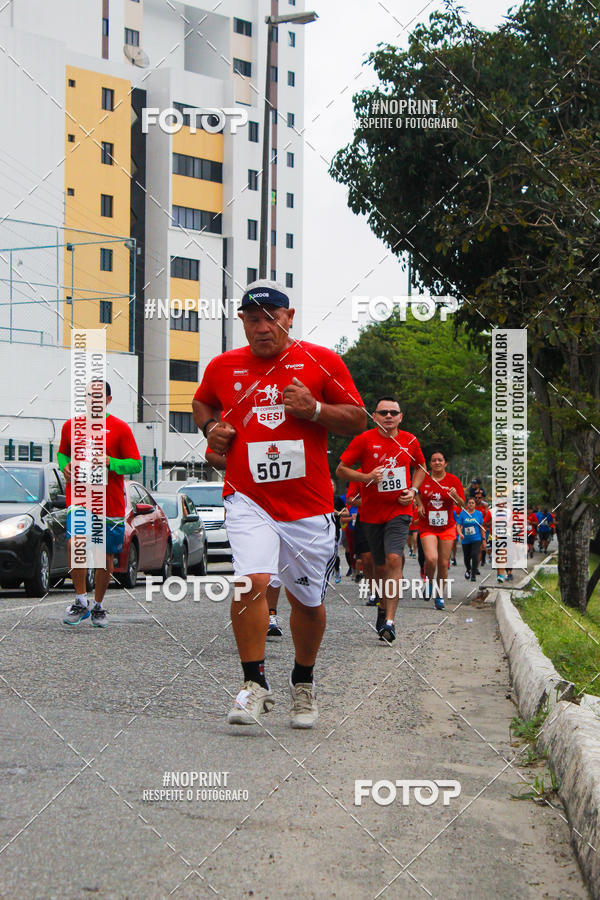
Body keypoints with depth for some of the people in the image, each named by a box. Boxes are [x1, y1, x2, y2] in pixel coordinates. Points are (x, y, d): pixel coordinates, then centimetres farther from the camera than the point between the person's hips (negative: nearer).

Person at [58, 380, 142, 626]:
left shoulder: (120, 428, 1)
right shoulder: (71, 426, 10)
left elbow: (136, 464, 0)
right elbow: (62, 453, 25)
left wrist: (110, 462, -16)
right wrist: (65, 466, 3)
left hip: (110, 503, -1)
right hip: (78, 498, 1)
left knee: (106, 556, 7)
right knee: (75, 541, -23)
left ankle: (98, 606, 26)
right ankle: (80, 602, -10)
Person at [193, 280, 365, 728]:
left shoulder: (321, 361, 1)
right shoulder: (223, 367, 6)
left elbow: (358, 419, 4)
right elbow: (202, 403, 27)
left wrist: (314, 409, -12)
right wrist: (212, 428, 6)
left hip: (309, 505, 0)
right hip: (249, 500, 0)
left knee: (308, 600, 9)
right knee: (252, 582, -22)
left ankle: (303, 683, 32)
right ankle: (255, 684, -9)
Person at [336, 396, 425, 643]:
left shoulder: (409, 440, 5)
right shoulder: (364, 440, -3)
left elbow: (420, 467, 22)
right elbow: (340, 469, -1)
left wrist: (413, 490, 4)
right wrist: (367, 477, -16)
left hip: (399, 510, 0)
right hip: (372, 512, 0)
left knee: (394, 559, -18)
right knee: (380, 566, 6)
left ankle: (389, 621, -21)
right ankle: (386, 603, 34)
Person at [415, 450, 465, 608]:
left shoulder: (453, 480, -1)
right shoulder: (423, 479, -1)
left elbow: (461, 503, 0)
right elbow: (416, 492, 19)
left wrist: (455, 496, -21)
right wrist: (420, 504, 2)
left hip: (447, 527, 1)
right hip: (427, 527, -1)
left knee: (443, 564, 3)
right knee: (431, 559, -21)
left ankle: (439, 596, 19)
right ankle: (428, 582, 10)